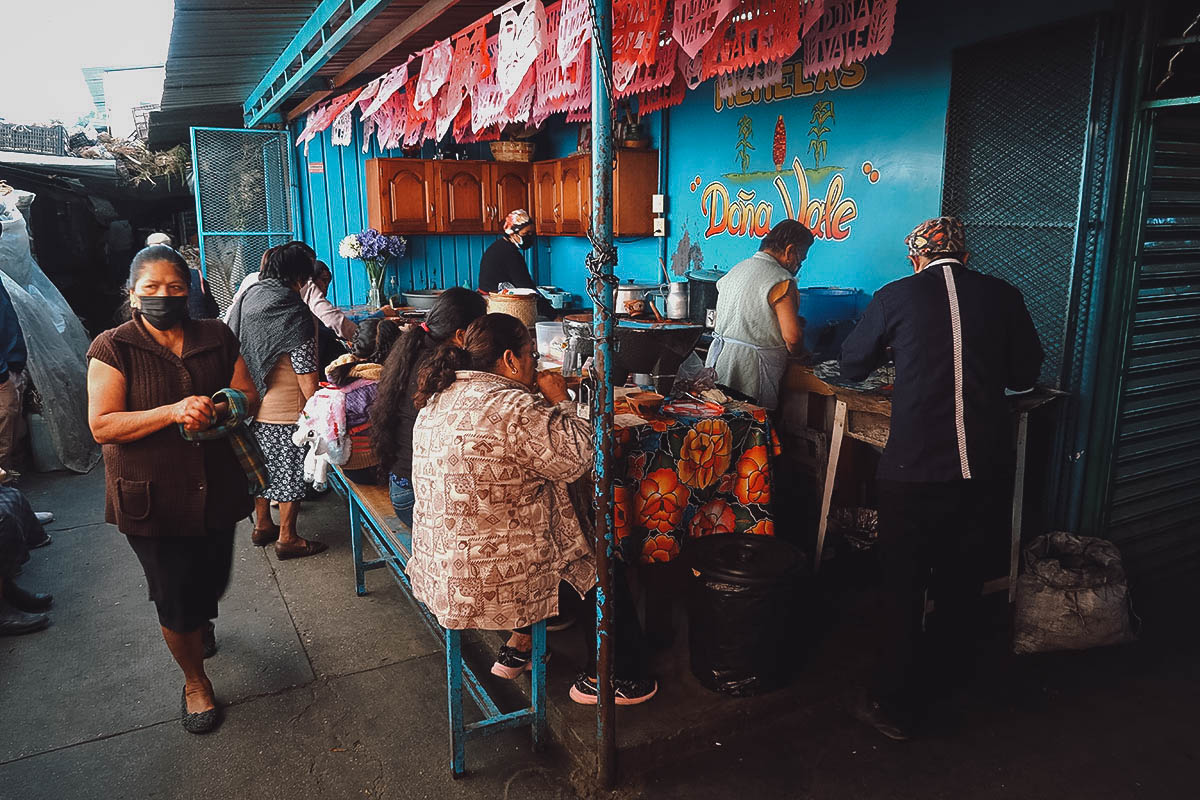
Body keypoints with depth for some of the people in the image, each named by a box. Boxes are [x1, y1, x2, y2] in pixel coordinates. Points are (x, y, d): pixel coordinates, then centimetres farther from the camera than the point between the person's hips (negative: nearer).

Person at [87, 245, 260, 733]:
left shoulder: (217, 338, 1)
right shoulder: (114, 349, -9)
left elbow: (248, 395, 3)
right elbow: (102, 426, -16)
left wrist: (216, 411, -19)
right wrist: (174, 411, -28)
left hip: (216, 489, 4)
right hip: (152, 499, -3)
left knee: (212, 579, 19)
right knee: (175, 596, 6)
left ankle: (201, 622, 56)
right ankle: (194, 679, 32)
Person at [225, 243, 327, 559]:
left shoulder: (246, 299, 3)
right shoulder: (295, 314, -20)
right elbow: (306, 373, -20)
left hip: (250, 401, 8)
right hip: (284, 413, -7)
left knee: (262, 464, 21)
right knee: (291, 471, 6)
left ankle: (262, 525, 36)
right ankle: (287, 538, 17)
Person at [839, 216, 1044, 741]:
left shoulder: (896, 297, -4)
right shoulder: (1003, 296, 2)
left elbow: (852, 366, 8)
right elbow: (1025, 375, 12)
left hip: (914, 466, -4)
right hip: (983, 464, 4)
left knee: (903, 584, 8)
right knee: (961, 573, 24)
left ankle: (895, 704, 16)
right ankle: (952, 657, 48)